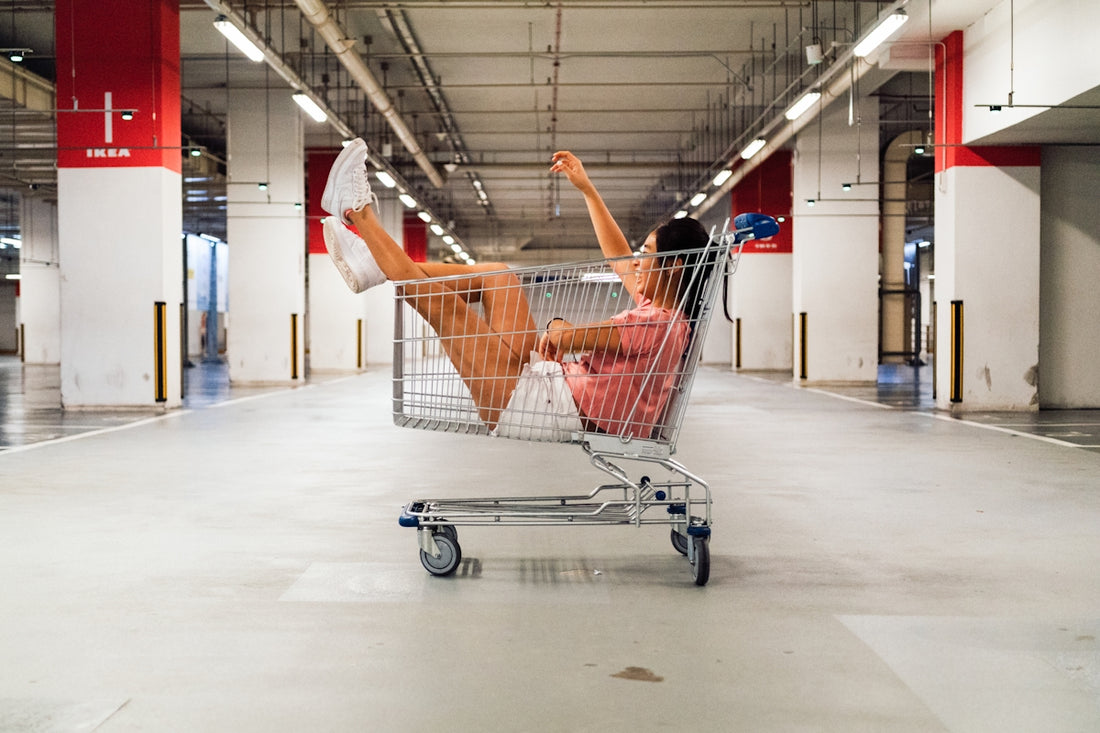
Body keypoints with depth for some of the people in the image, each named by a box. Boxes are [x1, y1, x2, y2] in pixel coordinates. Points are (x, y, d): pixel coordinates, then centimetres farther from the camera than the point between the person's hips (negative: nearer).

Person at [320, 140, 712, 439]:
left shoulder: (659, 325, -23)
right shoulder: (657, 308, 6)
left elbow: (565, 337, -26)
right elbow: (619, 258, 22)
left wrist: (558, 328, -1)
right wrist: (586, 188, 25)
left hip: (550, 411, -10)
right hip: (551, 384, 10)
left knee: (441, 302, -7)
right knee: (497, 275, 13)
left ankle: (358, 212, 10)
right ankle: (376, 262, 16)